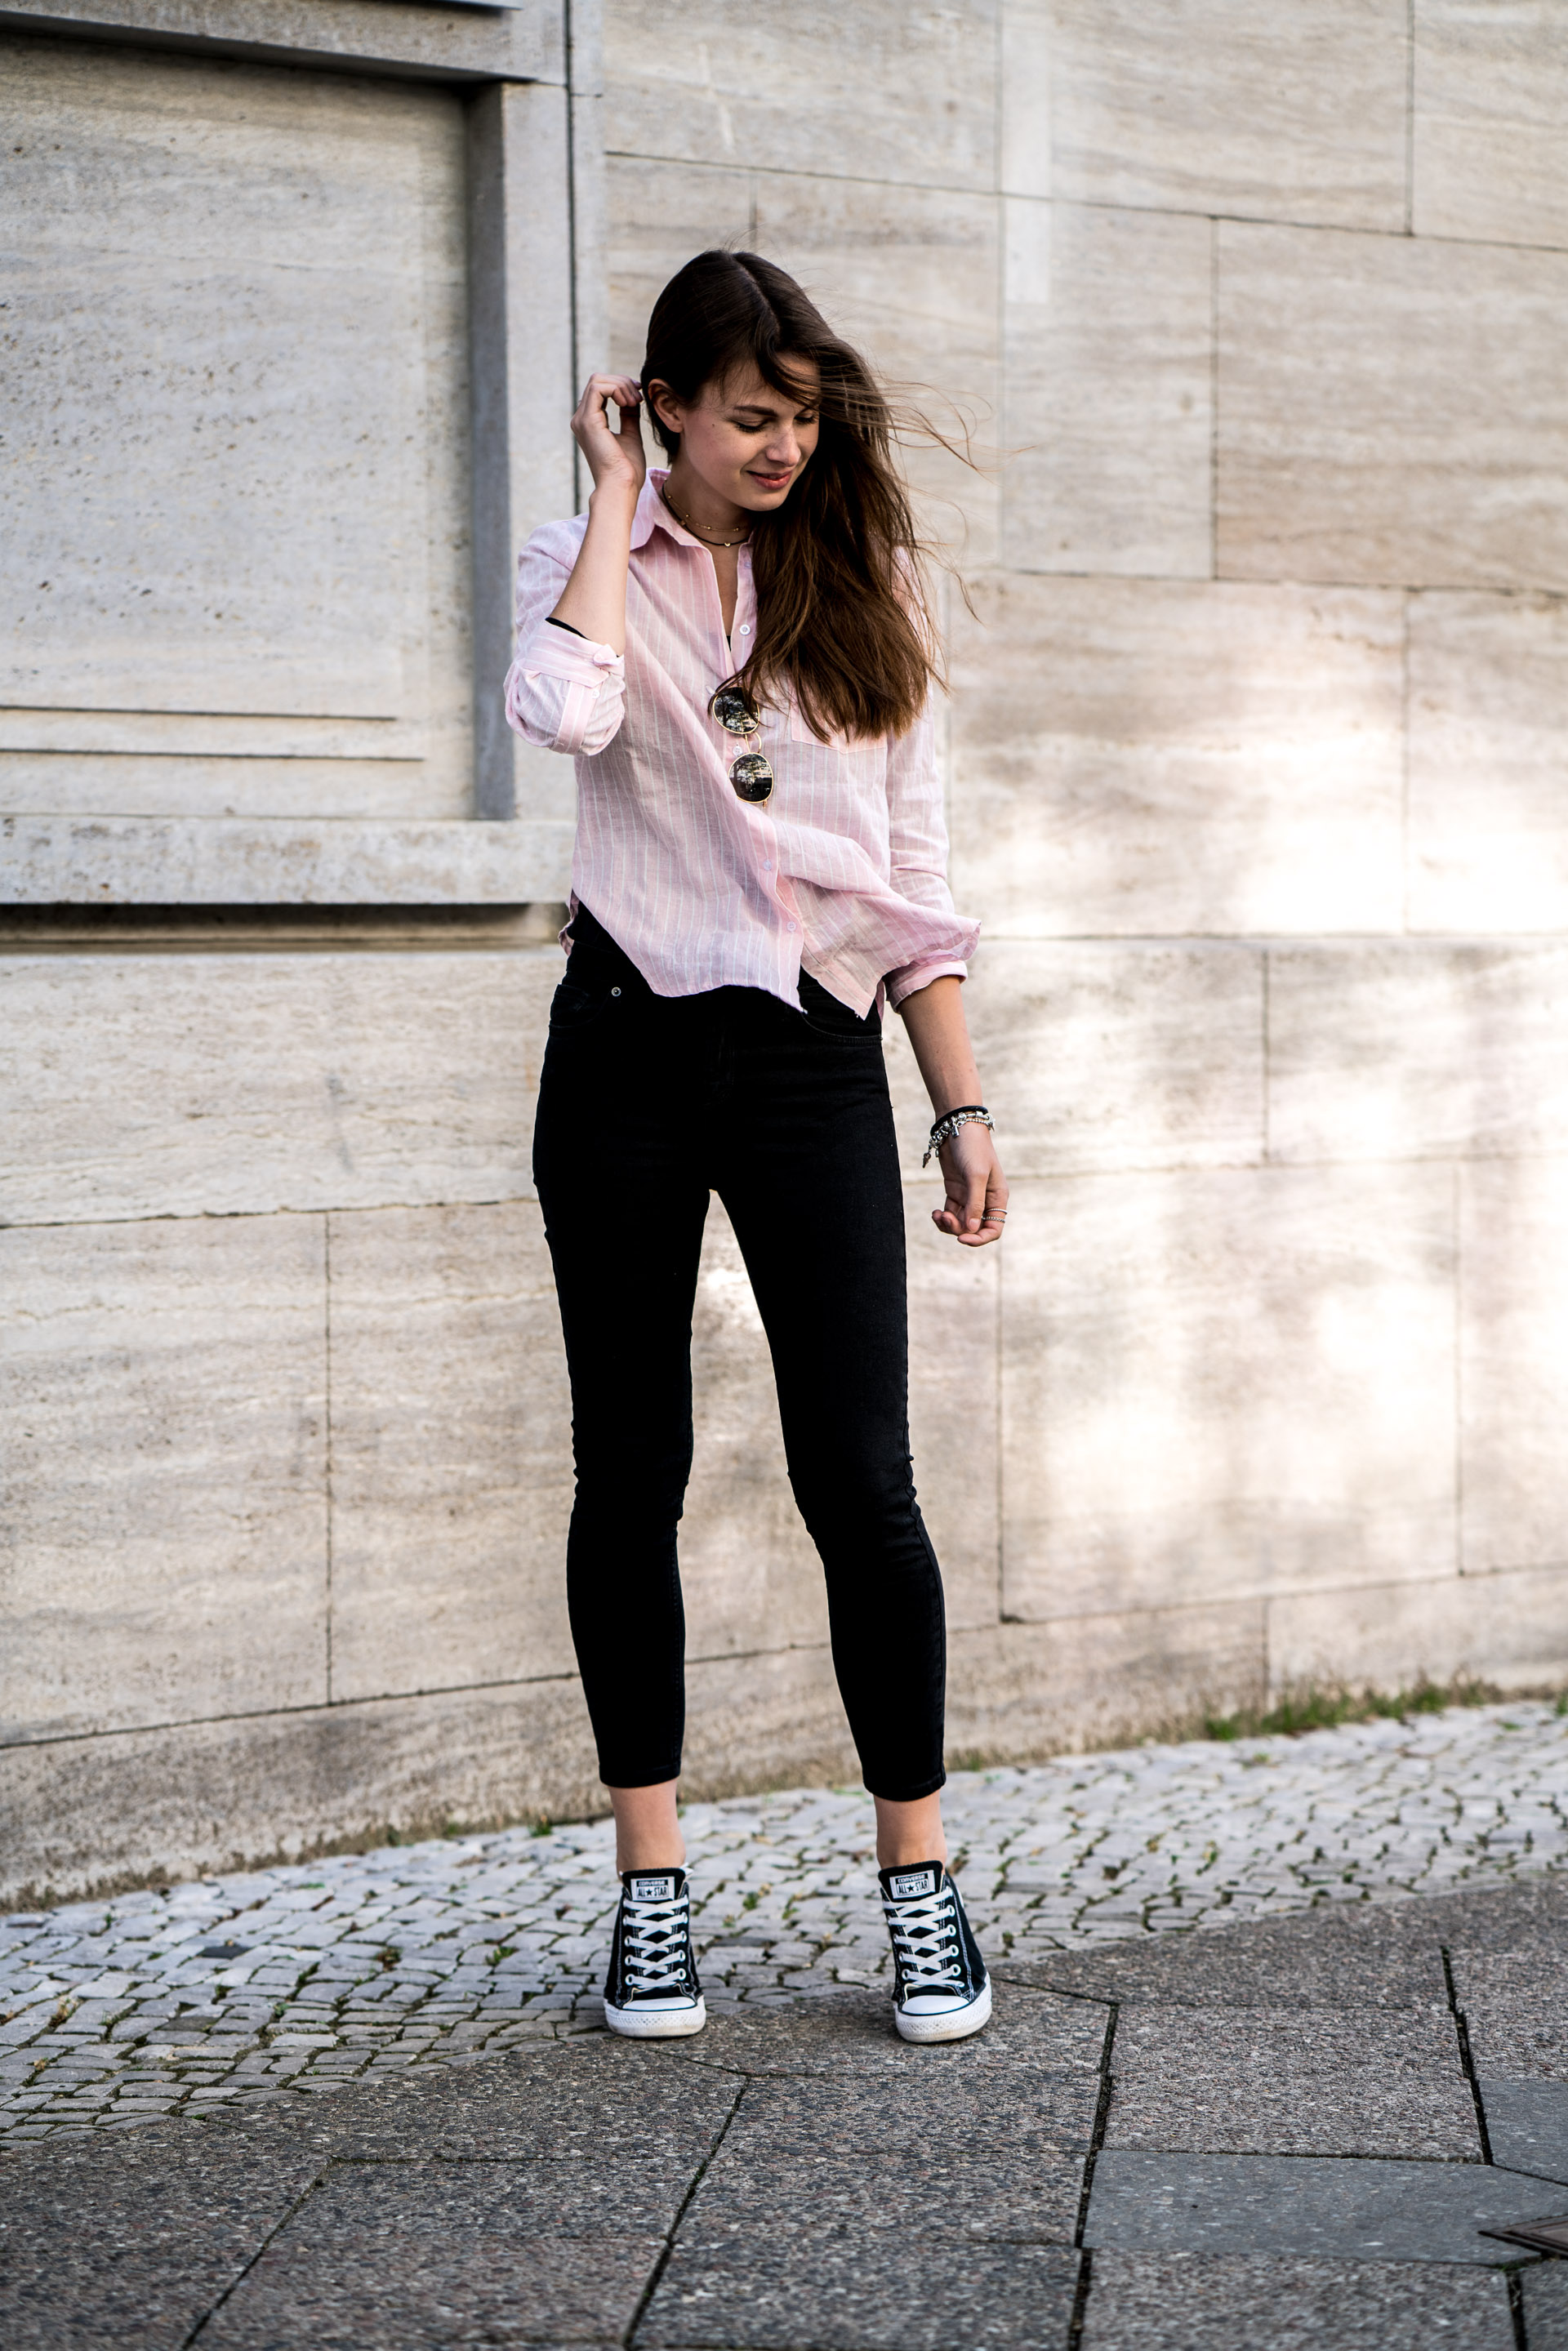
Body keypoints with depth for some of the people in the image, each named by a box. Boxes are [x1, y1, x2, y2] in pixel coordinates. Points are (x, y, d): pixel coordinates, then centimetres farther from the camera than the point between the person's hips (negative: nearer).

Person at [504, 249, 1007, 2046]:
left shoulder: (865, 583, 11)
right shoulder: (591, 562, 5)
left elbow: (914, 868, 12)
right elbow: (565, 714, -21)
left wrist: (961, 1106, 6)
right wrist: (617, 491, -9)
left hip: (817, 1057, 1)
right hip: (630, 1052, -1)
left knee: (859, 1480, -5)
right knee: (631, 1475, 4)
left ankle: (919, 1884, 6)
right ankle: (651, 1897, 13)